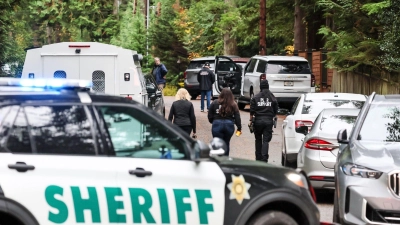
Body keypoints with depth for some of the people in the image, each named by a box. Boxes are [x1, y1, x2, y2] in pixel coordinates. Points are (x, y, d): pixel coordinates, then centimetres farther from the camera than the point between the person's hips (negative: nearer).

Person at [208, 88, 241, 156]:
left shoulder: (215, 103, -3)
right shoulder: (233, 105, -3)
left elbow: (210, 116, 3)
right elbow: (237, 117, -2)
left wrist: (213, 122, 21)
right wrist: (239, 127, 6)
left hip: (217, 125, -1)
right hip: (229, 125, 1)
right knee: (226, 143, 17)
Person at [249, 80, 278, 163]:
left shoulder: (255, 97, 0)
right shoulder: (272, 98, 4)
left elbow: (252, 111, -3)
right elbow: (276, 111, 9)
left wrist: (251, 120, 3)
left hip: (258, 120, 0)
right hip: (268, 121, 0)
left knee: (258, 139, 14)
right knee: (266, 140, -1)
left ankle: (258, 158, 18)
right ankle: (264, 158, -15)